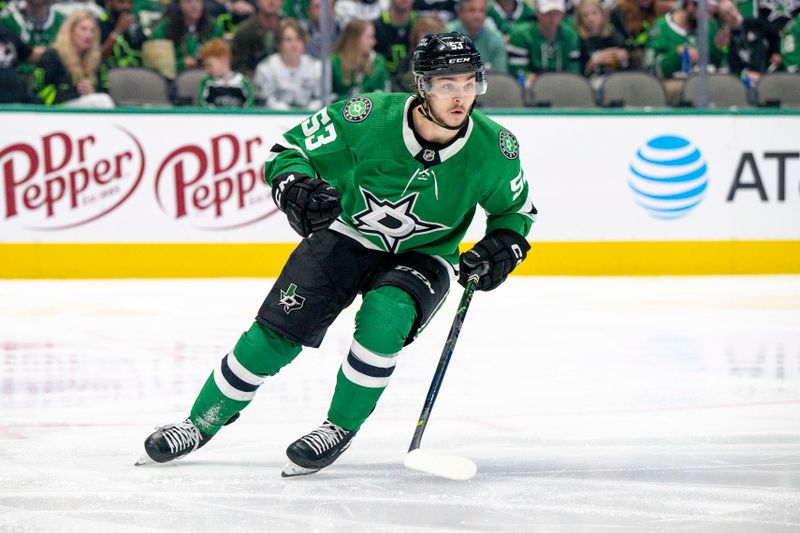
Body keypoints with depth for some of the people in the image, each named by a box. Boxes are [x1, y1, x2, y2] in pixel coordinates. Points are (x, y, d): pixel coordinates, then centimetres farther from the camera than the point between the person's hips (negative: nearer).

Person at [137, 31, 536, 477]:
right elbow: (289, 150, -12)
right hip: (347, 236, 0)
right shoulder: (368, 118, -25)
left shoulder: (494, 148, -19)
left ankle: (341, 428, -11)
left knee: (383, 319, -31)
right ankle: (203, 422, 10)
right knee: (277, 331, -9)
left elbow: (518, 208, 2)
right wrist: (294, 189, -33)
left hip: (423, 257, 0)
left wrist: (503, 247, -18)